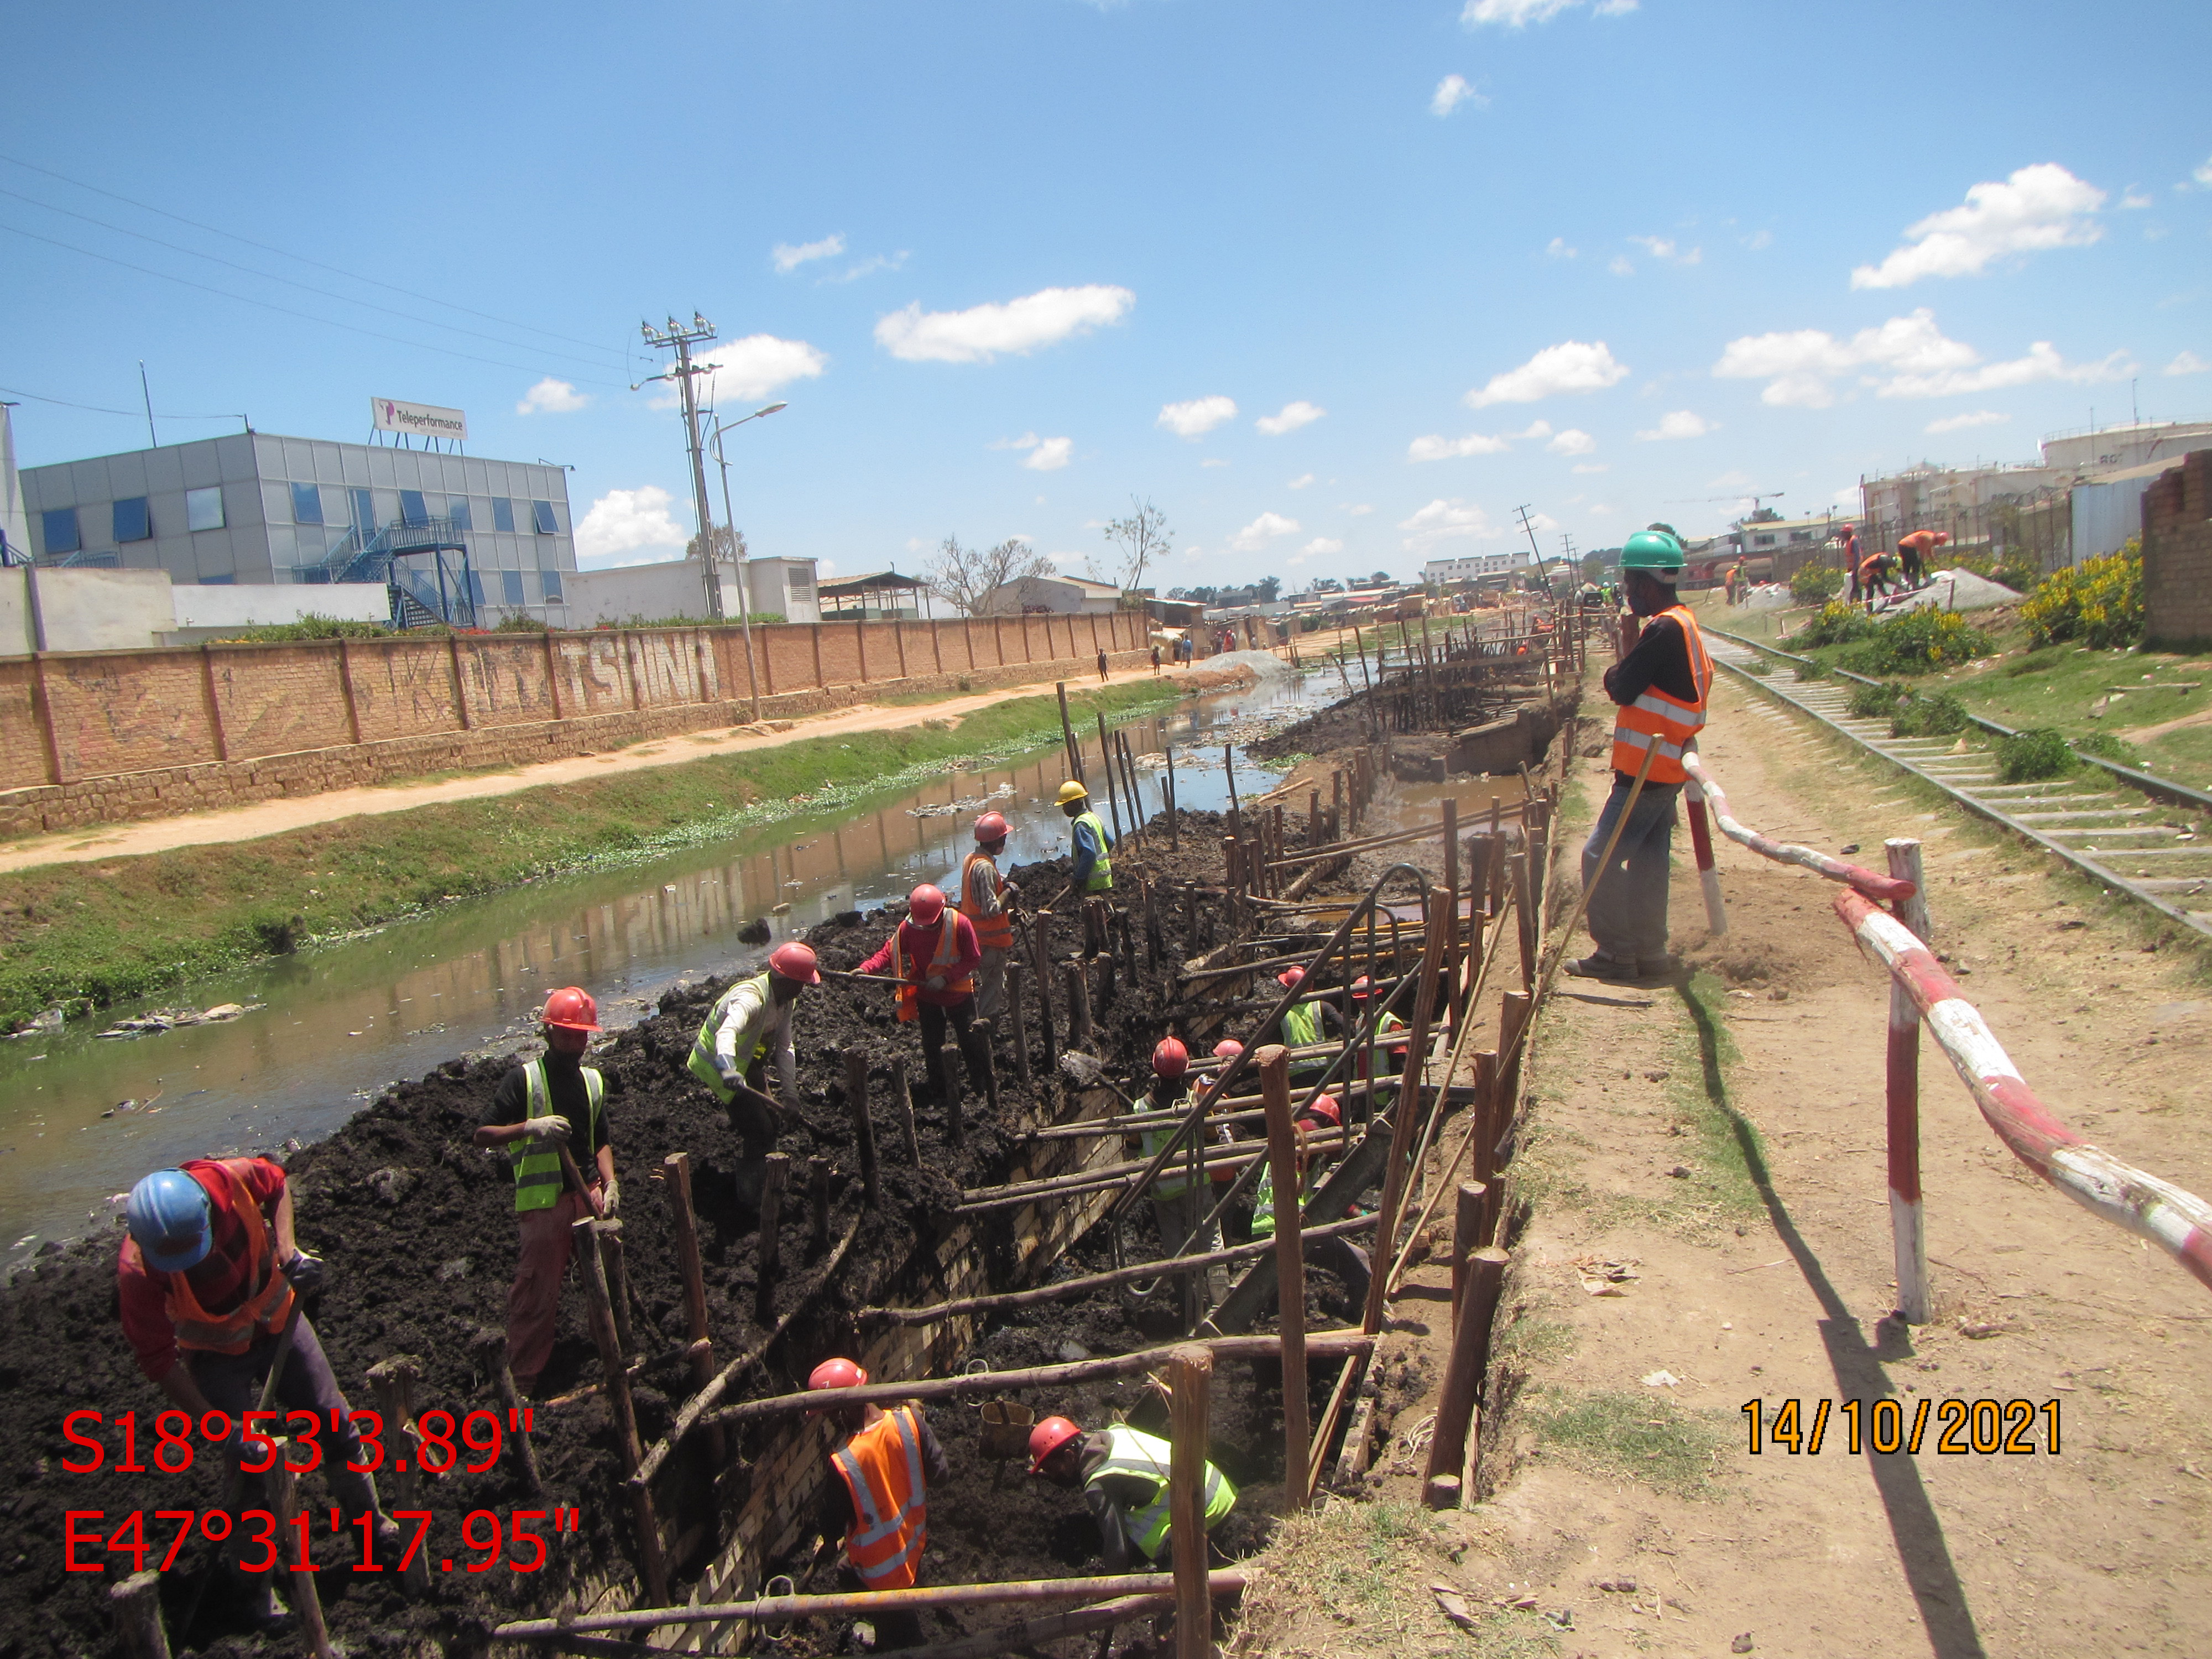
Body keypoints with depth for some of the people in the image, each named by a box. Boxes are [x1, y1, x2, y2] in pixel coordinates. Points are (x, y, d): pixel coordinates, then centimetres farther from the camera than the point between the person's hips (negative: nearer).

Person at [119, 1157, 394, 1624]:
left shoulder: (228, 1180, -32)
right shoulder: (137, 1270, -33)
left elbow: (276, 1183, -5)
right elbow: (158, 1359, -23)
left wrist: (288, 1251, -18)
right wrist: (218, 1427, -23)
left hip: (278, 1318, 3)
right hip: (218, 1354, -3)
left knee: (336, 1424, 11)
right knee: (248, 1463, -2)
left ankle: (369, 1521, 33)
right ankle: (254, 1582, 22)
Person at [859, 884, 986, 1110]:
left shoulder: (960, 924, -20)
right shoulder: (907, 928, -14)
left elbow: (973, 958, -16)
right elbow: (889, 952, -12)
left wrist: (946, 977, -25)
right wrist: (866, 968, -31)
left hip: (960, 995, -2)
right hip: (928, 998, 2)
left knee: (971, 1042, 7)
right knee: (932, 1048, 9)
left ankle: (981, 1088, 27)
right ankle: (940, 1095, 25)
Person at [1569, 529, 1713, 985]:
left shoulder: (1664, 629, -18)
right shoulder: (1685, 625, 15)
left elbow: (1623, 690, -18)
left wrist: (1613, 672, 0)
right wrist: (1625, 670, 2)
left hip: (1647, 768, -10)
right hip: (1666, 766, 10)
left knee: (1600, 856, -6)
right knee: (1648, 858, 14)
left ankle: (1616, 954, -2)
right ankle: (1648, 951, 21)